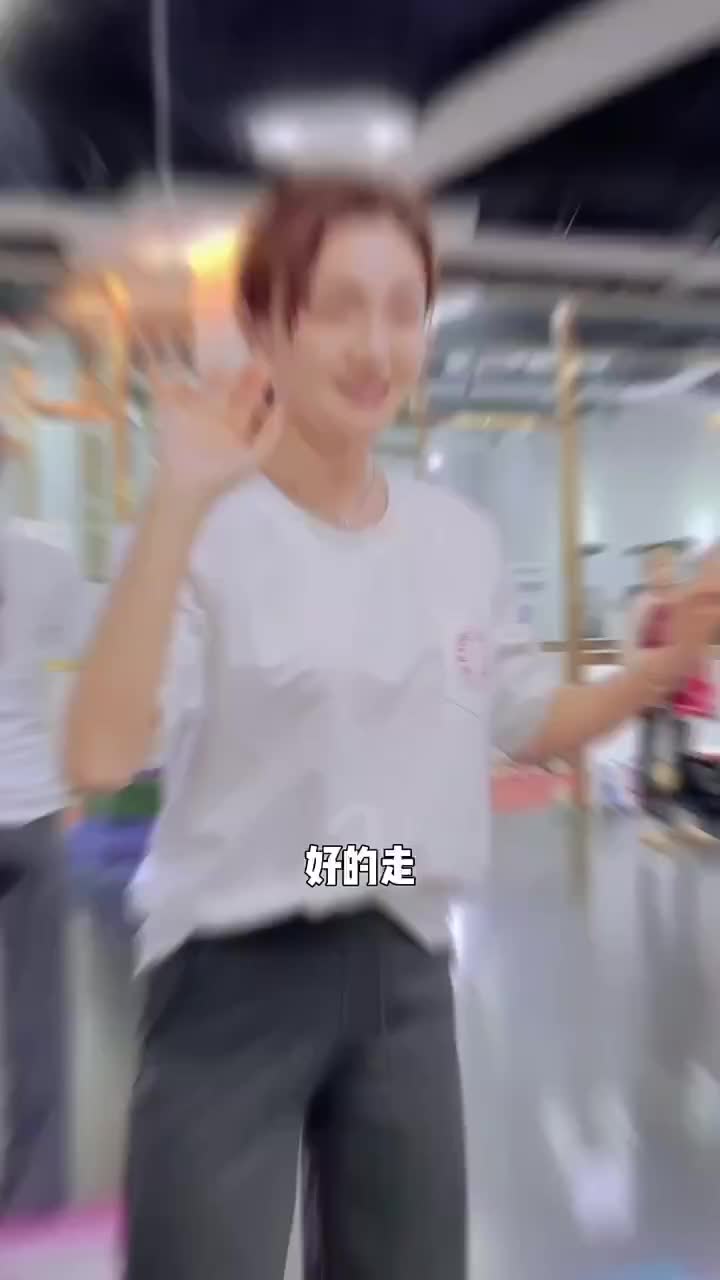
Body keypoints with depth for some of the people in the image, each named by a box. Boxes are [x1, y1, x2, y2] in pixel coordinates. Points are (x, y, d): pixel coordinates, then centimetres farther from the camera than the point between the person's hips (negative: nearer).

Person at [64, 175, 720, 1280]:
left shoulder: (462, 536, 0)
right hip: (234, 978, -4)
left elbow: (530, 728, 10)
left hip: (407, 970, 5)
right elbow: (99, 758, -27)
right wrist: (178, 505, -32)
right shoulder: (213, 531, -14)